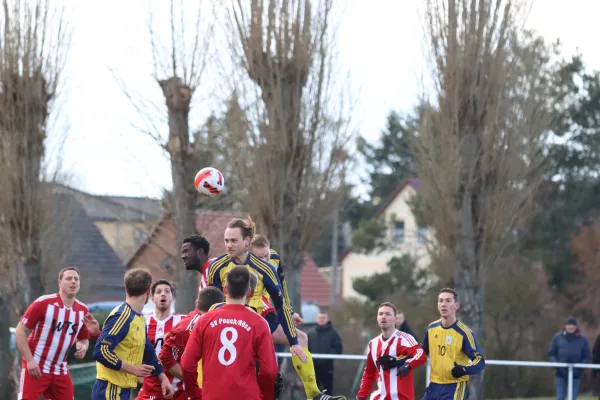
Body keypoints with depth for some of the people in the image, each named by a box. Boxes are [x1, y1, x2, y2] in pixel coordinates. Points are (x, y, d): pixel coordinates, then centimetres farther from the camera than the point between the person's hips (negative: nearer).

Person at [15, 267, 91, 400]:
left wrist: (83, 347, -7)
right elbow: (20, 332, -10)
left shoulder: (82, 310, 4)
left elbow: (83, 339, 19)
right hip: (35, 368, -6)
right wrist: (30, 360, -18)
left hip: (60, 370, 6)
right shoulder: (43, 303, -13)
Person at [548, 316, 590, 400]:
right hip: (560, 374, 0)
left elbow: (586, 357, 6)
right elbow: (551, 354, 5)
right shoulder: (557, 338, 2)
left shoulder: (582, 340, 3)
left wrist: (580, 366, -10)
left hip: (575, 375, 0)